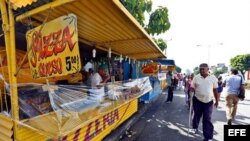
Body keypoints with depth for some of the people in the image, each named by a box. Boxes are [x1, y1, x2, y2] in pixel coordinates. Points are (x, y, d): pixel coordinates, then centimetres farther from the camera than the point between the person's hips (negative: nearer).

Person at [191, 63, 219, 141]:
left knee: (207, 119, 3)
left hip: (208, 102, 0)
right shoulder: (196, 77, -5)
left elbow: (215, 90, 5)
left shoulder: (213, 78, -4)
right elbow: (192, 88, 1)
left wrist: (217, 100, 9)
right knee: (196, 115, 16)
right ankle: (195, 127, 43)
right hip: (197, 100, 1)